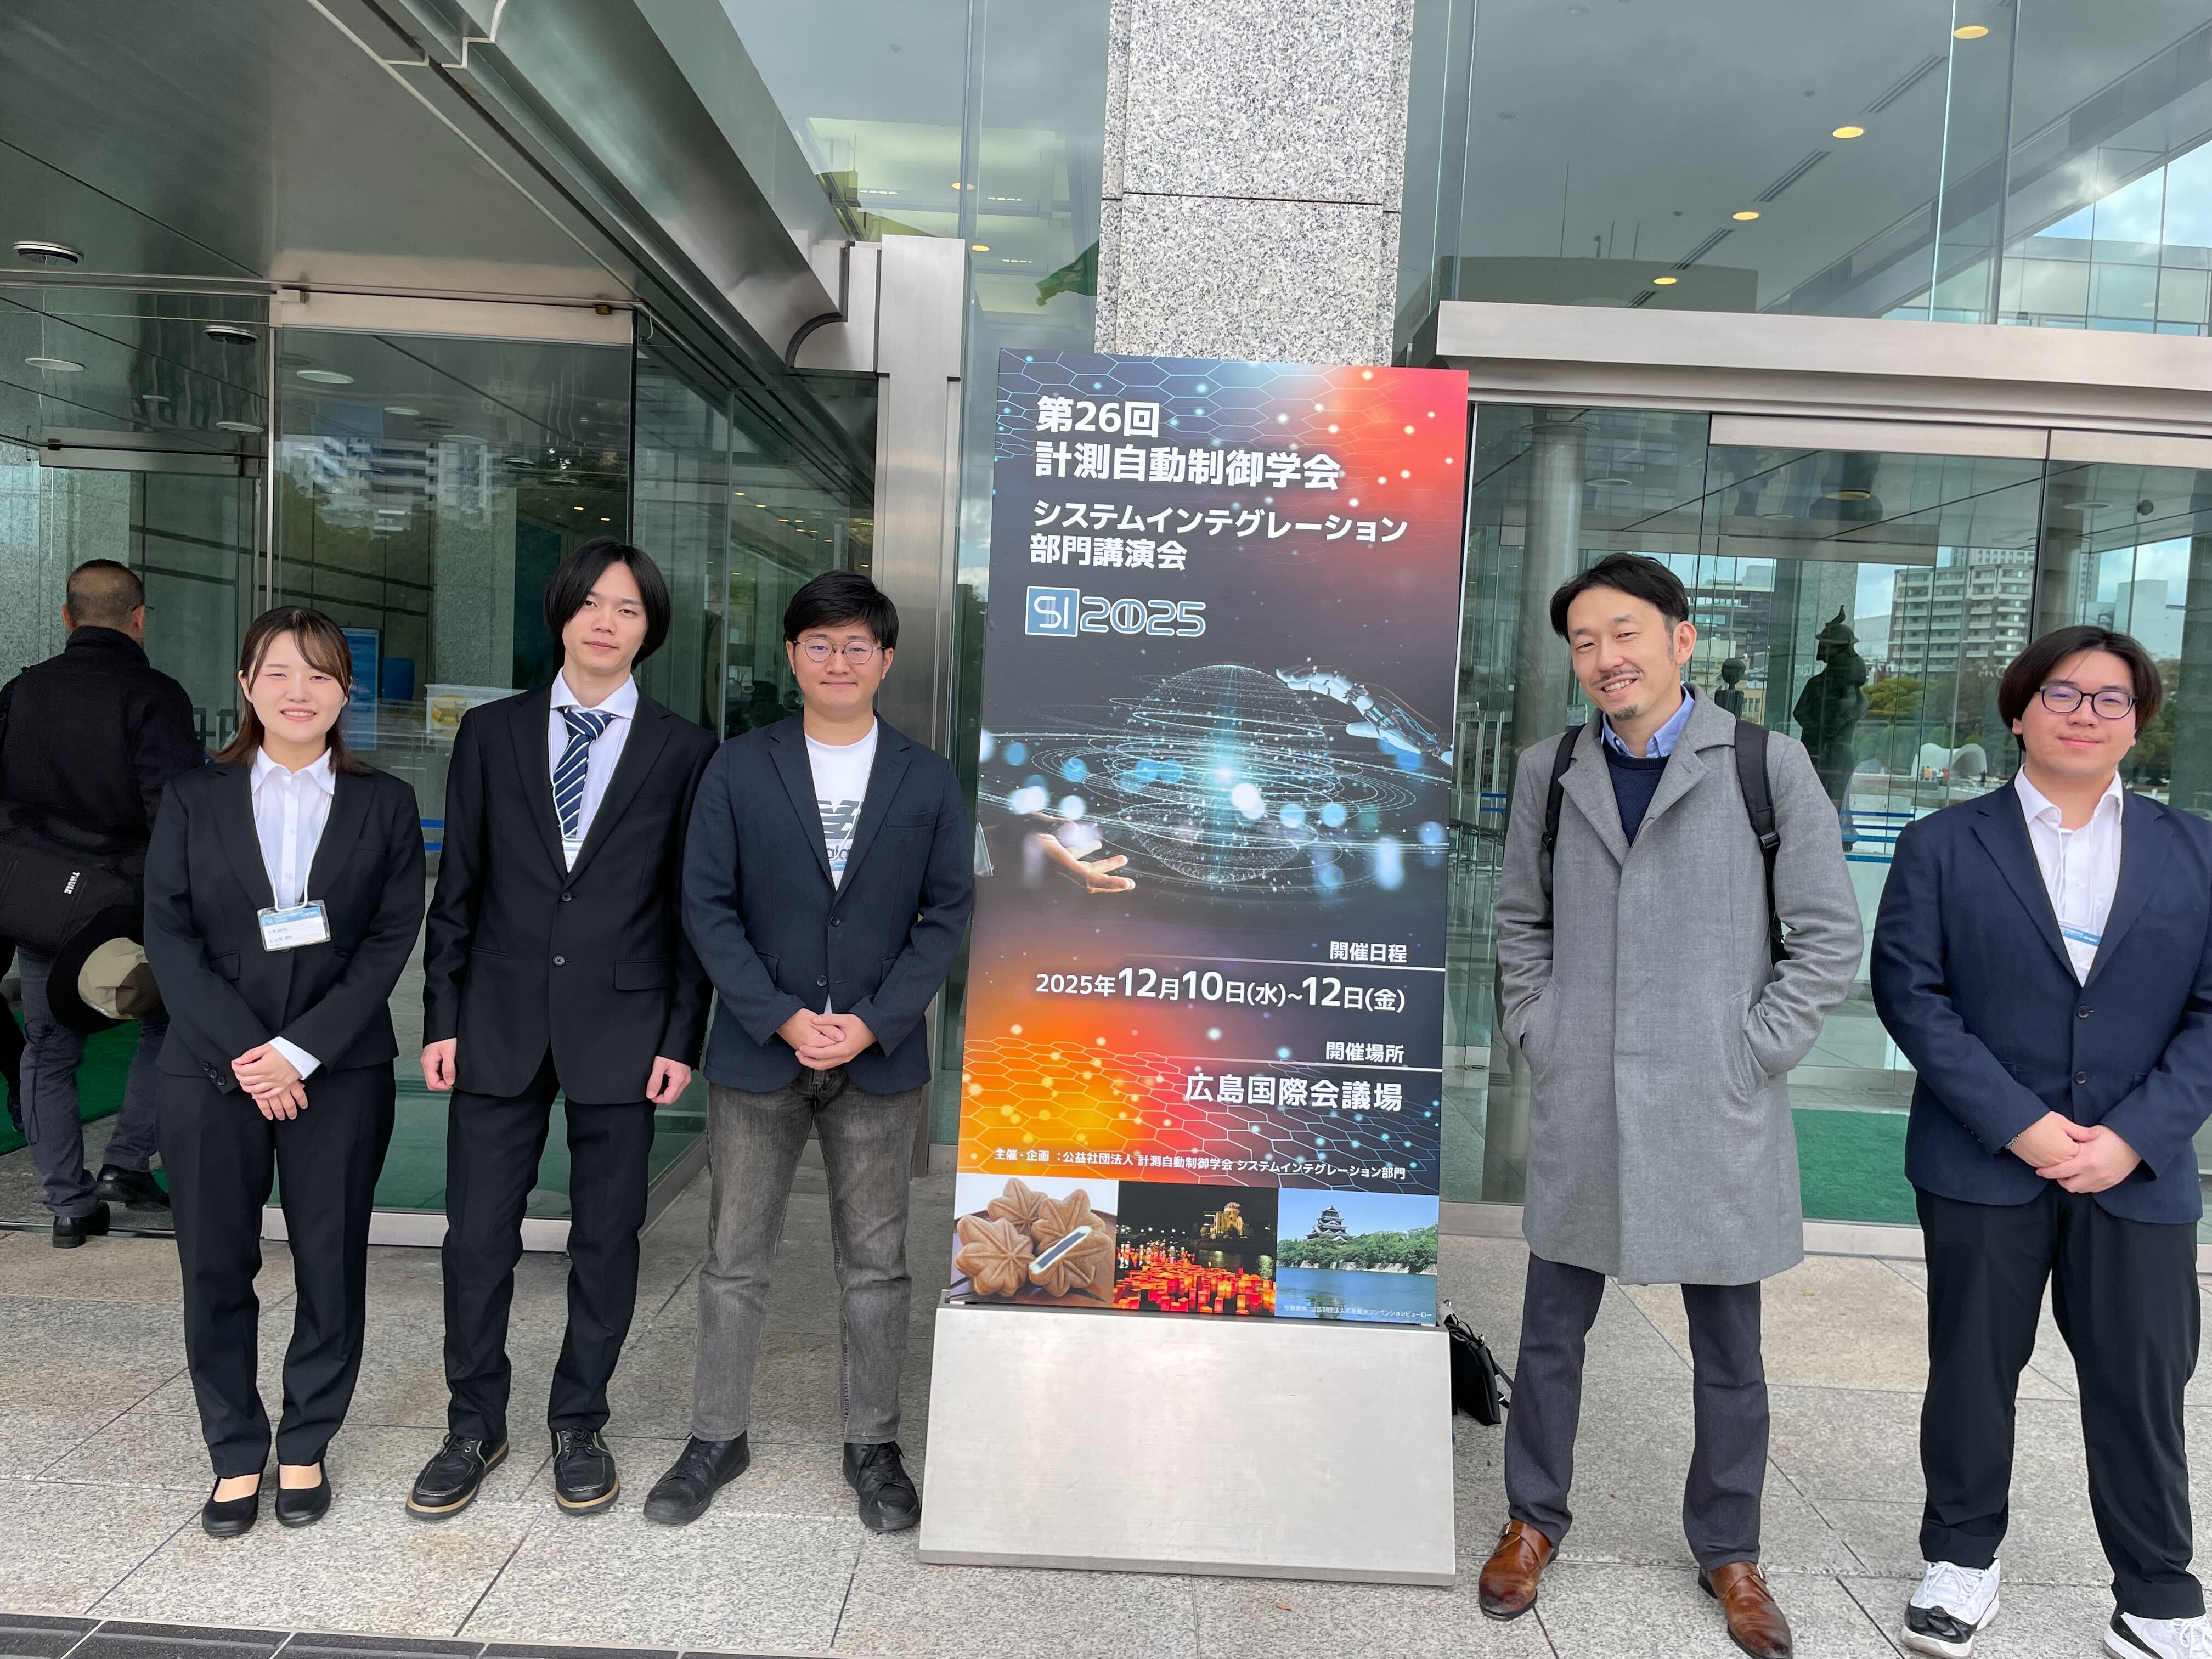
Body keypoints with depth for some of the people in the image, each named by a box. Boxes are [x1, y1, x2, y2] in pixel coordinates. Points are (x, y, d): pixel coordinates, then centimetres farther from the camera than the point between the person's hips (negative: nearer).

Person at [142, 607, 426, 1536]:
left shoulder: (384, 805, 4)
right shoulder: (194, 799, 6)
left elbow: (393, 938, -3)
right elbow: (167, 934, 0)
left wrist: (301, 1049, -11)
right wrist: (244, 1050, -12)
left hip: (340, 1071, 0)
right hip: (212, 1069, 1)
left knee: (331, 1266, 6)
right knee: (216, 1267, 6)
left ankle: (306, 1445, 24)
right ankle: (237, 1455, 23)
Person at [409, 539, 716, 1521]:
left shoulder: (683, 751, 1)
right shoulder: (492, 734, 6)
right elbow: (457, 889, 7)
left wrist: (682, 1036, -3)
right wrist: (441, 1018, 2)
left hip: (620, 1028, -1)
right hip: (501, 1023, 2)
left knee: (607, 1237, 9)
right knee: (477, 1234, 7)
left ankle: (579, 1424, 28)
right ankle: (475, 1424, 28)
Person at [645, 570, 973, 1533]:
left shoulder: (928, 781, 3)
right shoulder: (740, 770, 1)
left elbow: (949, 911, 0)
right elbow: (707, 905, -2)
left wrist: (874, 1023, -10)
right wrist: (784, 1019, -12)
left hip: (881, 1058, 0)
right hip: (758, 1053, 0)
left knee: (875, 1263, 10)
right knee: (735, 1260, 10)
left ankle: (873, 1445, 25)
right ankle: (717, 1437, 27)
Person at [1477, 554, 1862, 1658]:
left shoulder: (1768, 765, -4)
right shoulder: (1549, 771, 5)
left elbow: (1827, 937, -2)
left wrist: (1751, 1056, -7)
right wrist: (1538, 1033, 4)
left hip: (1716, 1115, -2)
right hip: (1578, 1111, 2)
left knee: (1729, 1350, 13)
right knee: (1552, 1331, 13)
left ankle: (1728, 1552, 33)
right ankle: (1532, 1522, 32)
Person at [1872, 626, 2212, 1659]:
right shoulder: (1943, 846, 0)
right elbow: (1909, 992, -6)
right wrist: (2017, 1121, -14)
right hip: (1983, 1165, -1)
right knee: (1972, 1371, 11)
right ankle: (1962, 1556, 29)